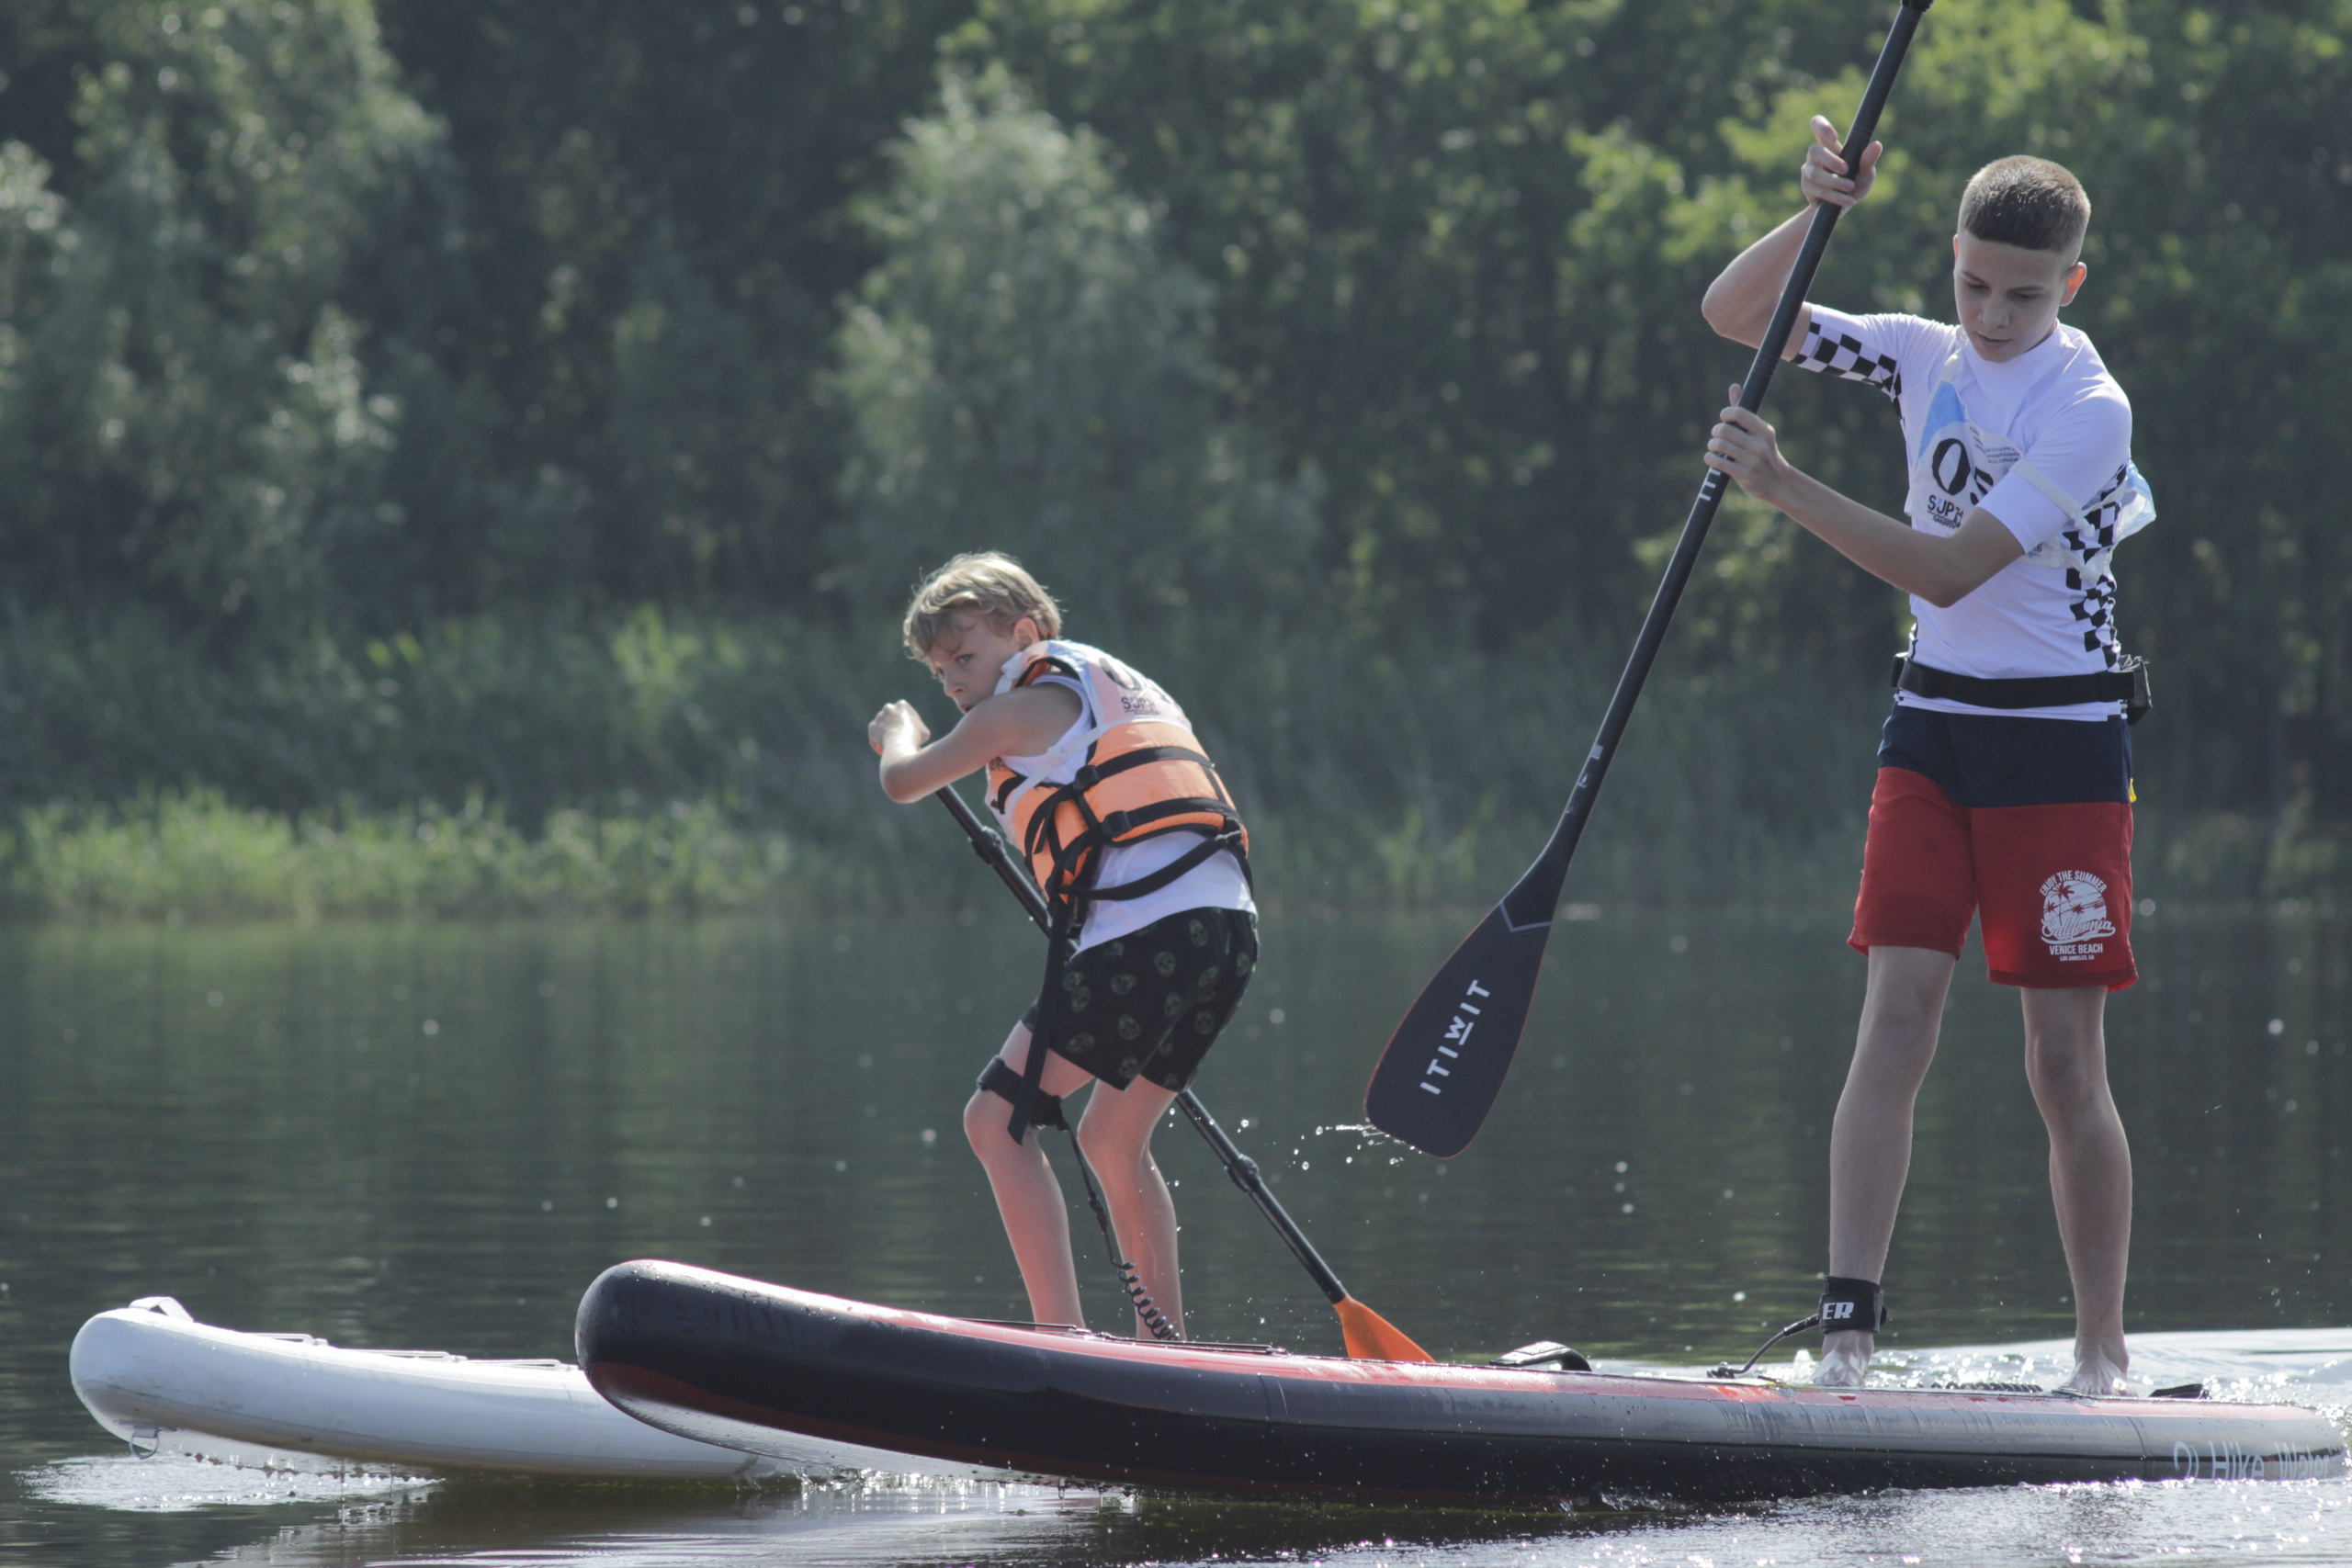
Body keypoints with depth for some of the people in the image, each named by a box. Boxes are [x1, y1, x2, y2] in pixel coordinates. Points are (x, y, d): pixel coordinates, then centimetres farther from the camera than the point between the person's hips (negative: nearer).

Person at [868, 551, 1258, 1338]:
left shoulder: (1022, 707, 4)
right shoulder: (1121, 694, 29)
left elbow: (903, 782, 12)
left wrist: (898, 733, 34)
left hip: (1150, 932, -9)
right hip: (1228, 927, 9)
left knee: (997, 1120, -6)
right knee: (1111, 1142, 24)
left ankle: (1063, 1337, -16)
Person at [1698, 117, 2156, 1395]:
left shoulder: (2088, 411, -14)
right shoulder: (1928, 358, 5)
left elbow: (1948, 571, -21)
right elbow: (1734, 316, 5)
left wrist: (1783, 488, -26)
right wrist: (1815, 213, -12)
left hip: (2061, 743, -4)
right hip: (1932, 726, 5)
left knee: (2065, 1065, -3)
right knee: (1896, 1021, -9)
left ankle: (2102, 1359, 8)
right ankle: (1847, 1334, -15)